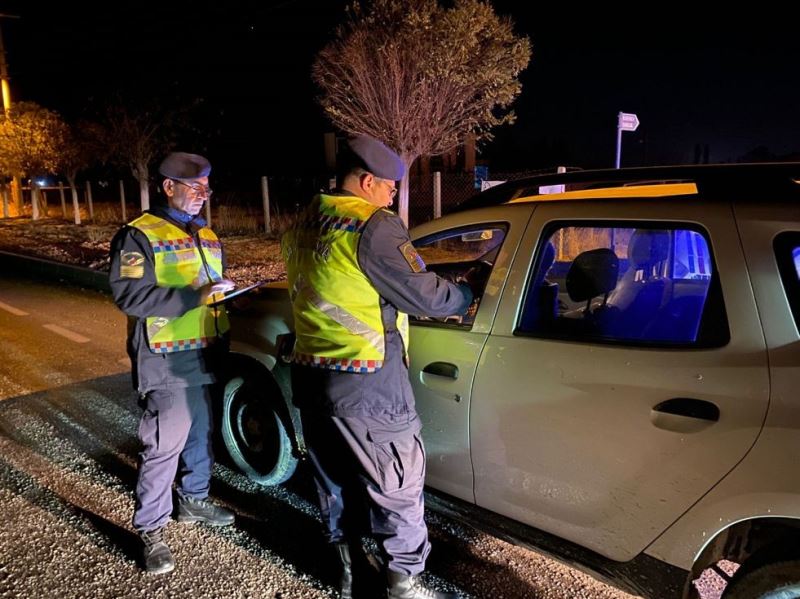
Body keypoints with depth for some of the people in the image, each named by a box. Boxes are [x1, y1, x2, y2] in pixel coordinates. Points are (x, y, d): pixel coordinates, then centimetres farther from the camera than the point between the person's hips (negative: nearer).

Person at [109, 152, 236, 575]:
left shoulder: (208, 237, 15)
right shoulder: (139, 235, -9)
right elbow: (129, 295, -21)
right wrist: (195, 295, -26)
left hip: (206, 357, 7)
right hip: (166, 362, -7)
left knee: (202, 435, 18)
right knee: (164, 446, -2)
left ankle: (194, 500, 37)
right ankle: (151, 529, 13)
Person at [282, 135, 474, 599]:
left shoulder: (303, 227, 9)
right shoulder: (374, 225, -15)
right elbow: (424, 295, -13)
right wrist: (468, 296, 4)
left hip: (311, 375, 8)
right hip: (366, 382, -8)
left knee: (335, 478, 19)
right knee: (398, 483, 8)